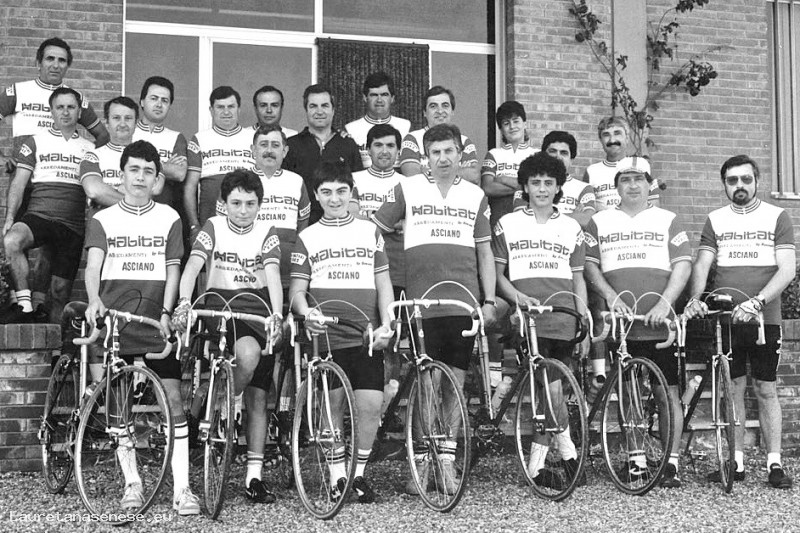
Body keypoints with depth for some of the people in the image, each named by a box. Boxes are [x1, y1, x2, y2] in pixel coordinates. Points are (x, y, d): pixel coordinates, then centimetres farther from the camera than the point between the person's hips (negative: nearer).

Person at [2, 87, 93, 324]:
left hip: (73, 225, 1)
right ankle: (24, 306, -27)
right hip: (38, 216, -1)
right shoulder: (35, 142, 11)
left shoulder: (89, 149, 16)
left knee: (60, 291, -2)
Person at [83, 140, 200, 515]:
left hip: (154, 321, 0)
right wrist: (94, 300, -23)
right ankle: (131, 481, 14)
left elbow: (172, 268, 7)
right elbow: (93, 265, -4)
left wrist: (166, 312, -7)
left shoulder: (169, 218, 11)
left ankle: (181, 488, -5)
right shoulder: (103, 219, 9)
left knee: (173, 398, -7)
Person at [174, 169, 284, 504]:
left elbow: (272, 275, -12)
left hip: (256, 316, 2)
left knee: (257, 399, 1)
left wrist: (277, 316, -29)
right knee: (248, 354, -36)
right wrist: (184, 303, -32)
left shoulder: (267, 232, 2)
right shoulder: (213, 227, 0)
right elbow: (193, 266, -13)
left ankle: (254, 476, 8)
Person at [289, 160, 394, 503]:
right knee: (332, 404, 1)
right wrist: (305, 311, -16)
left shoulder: (370, 232, 14)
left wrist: (386, 324, -1)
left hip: (366, 334, 1)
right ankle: (337, 472, 17)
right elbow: (296, 289, 6)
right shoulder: (308, 237, 10)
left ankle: (360, 471, 12)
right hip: (326, 335, -1)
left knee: (370, 404, -7)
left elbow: (383, 282, 13)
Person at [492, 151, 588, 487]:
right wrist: (518, 296, -11)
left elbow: (578, 280, 17)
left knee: (549, 388, -3)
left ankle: (537, 463, 7)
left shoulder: (571, 228, 16)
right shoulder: (508, 224, 10)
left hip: (563, 320, 2)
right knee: (551, 389, -14)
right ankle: (566, 448, 4)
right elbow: (497, 273, 8)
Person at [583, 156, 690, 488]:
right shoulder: (599, 222, 13)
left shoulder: (667, 220, 10)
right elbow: (589, 264, 8)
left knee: (668, 392, -2)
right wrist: (610, 295, -8)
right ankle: (636, 460, 14)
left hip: (659, 322, -1)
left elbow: (683, 264, 4)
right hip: (621, 322, 1)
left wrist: (665, 303, -10)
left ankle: (671, 462, 4)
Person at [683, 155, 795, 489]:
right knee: (733, 389, 5)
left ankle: (774, 462, 6)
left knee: (765, 390, 1)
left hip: (764, 318, -2)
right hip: (725, 318, 2)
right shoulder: (715, 220, 9)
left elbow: (787, 269, -6)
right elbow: (702, 264, 2)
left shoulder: (777, 217, 3)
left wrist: (756, 301, -21)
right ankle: (737, 462, 12)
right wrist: (696, 298, -18)